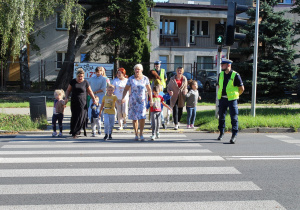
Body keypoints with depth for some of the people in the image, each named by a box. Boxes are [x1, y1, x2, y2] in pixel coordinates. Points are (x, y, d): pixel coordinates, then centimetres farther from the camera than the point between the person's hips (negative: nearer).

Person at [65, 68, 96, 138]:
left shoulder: (85, 82, 0)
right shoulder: (73, 82, 4)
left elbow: (90, 91, 8)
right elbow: (68, 90, 10)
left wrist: (93, 99, -1)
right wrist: (66, 98, -3)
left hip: (82, 103, -2)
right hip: (74, 103, 2)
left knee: (81, 117, -7)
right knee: (74, 117, 3)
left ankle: (75, 132, -2)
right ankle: (74, 132, 13)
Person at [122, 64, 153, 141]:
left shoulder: (145, 79, 2)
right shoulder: (131, 79, 0)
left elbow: (149, 89, 10)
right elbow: (126, 89, 3)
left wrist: (151, 99, 7)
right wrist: (123, 98, -11)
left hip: (142, 100, 0)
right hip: (133, 100, 0)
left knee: (142, 117, -11)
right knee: (134, 118, 4)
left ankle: (141, 134, 3)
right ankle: (136, 135, 16)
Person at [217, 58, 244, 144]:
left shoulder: (235, 75, -8)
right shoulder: (220, 75, 8)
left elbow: (242, 88, -3)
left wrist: (235, 95, 5)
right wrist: (221, 94, 14)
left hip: (232, 99, -5)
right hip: (222, 99, 5)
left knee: (234, 117, -5)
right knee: (221, 117, 11)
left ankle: (234, 136, -2)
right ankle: (221, 133, 26)